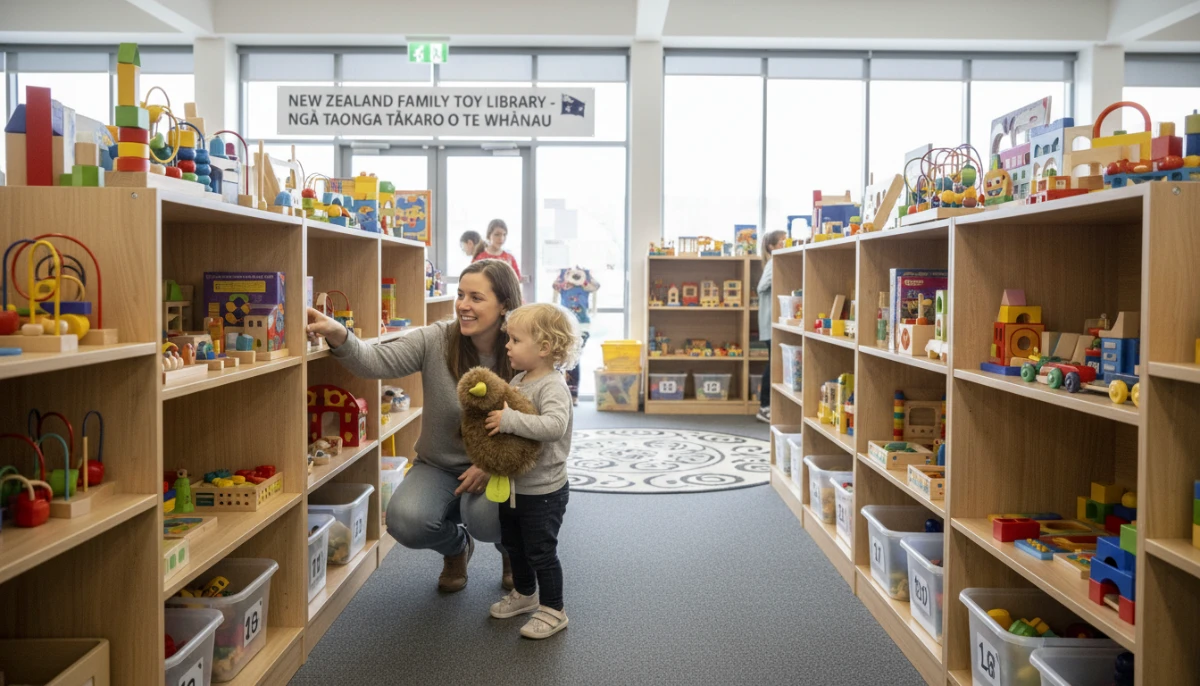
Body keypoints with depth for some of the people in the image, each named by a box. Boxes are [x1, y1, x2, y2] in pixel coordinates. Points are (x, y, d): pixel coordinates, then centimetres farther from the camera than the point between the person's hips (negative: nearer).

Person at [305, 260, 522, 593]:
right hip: (438, 466, 2)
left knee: (485, 516, -33)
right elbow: (379, 362, -25)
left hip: (493, 470, -2)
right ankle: (457, 546, 14)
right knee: (406, 520, -26)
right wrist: (339, 337, -44)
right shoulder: (437, 340, -12)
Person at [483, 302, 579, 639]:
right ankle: (525, 593, 45)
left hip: (542, 490, -9)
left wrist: (509, 420, -40)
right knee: (513, 544, 24)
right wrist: (490, 414, -6)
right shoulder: (517, 380, 2)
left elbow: (554, 425, -40)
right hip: (512, 484, 9)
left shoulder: (553, 387, -24)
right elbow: (501, 413, 16)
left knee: (540, 551, 4)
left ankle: (553, 610, 22)